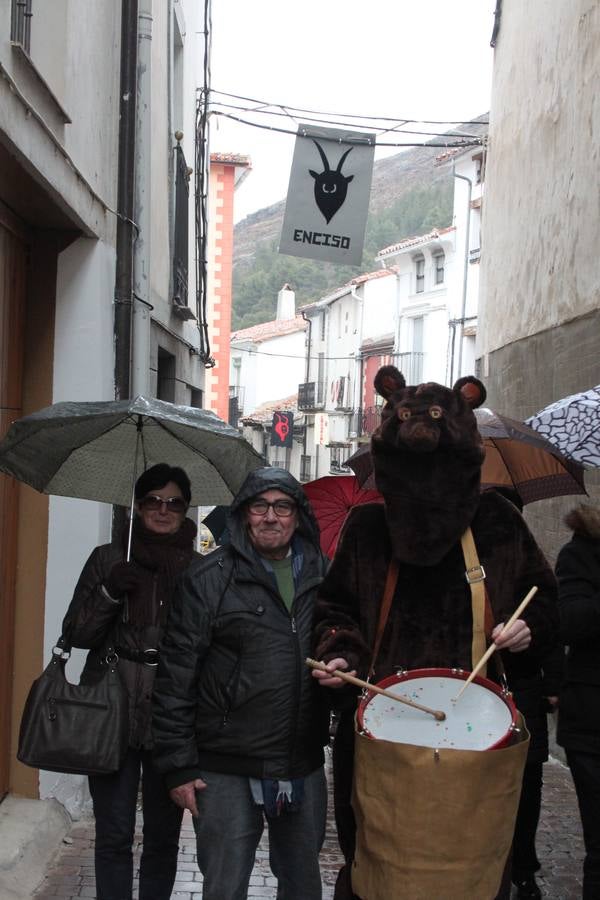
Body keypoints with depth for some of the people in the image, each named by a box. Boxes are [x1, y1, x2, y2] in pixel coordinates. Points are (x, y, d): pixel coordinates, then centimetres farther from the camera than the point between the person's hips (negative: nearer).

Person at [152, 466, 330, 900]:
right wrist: (178, 766, -9)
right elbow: (176, 675, -7)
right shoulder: (208, 579, -6)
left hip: (305, 767, 4)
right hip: (227, 771, -4)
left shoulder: (324, 577, 6)